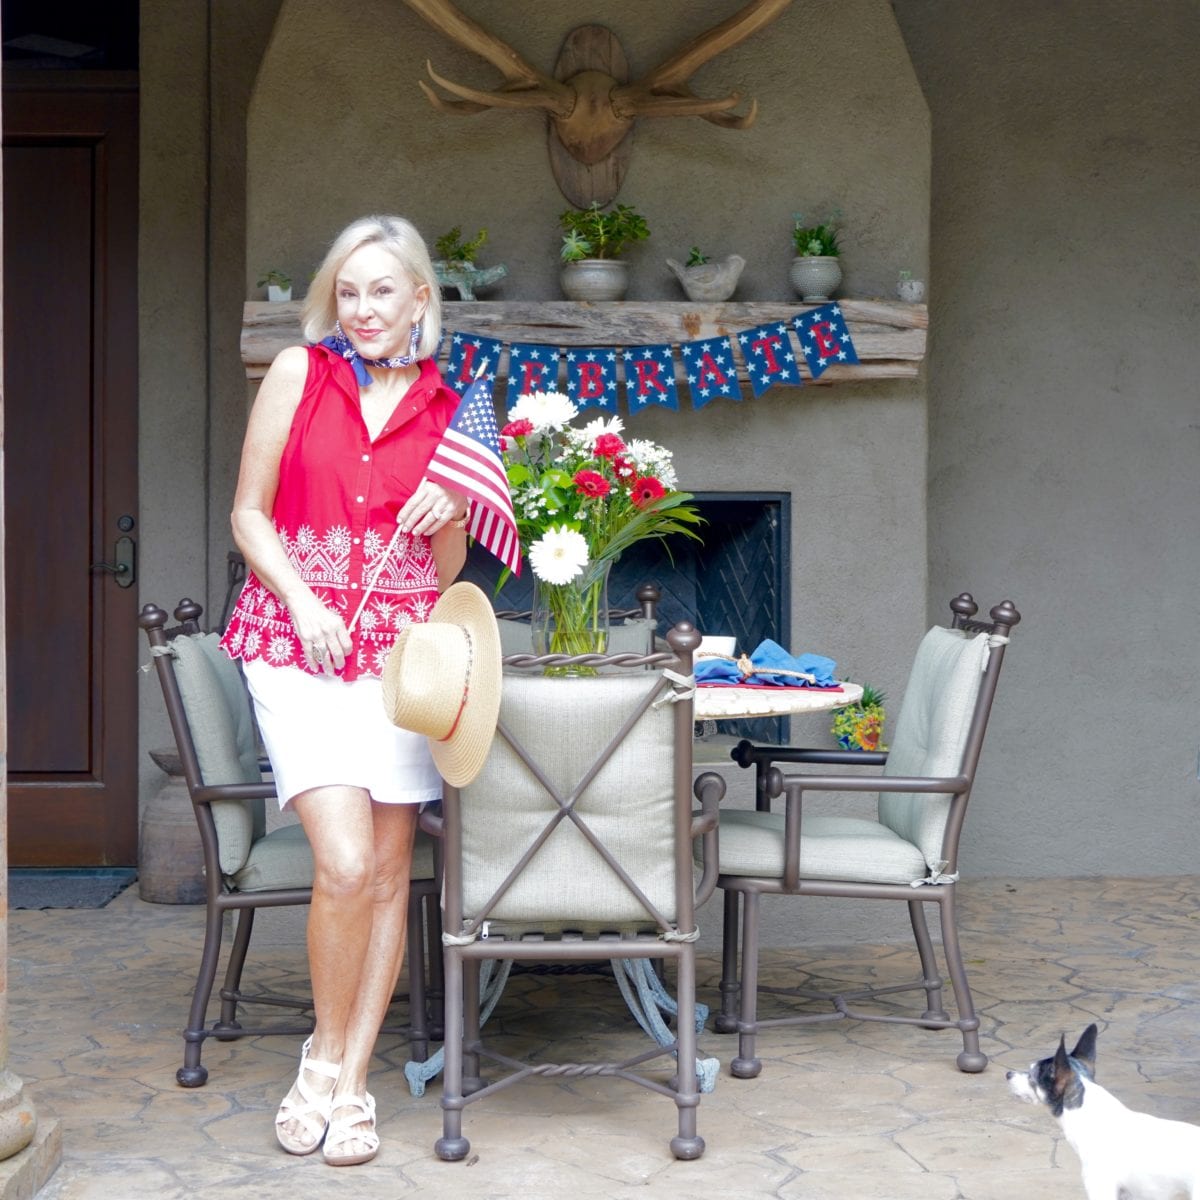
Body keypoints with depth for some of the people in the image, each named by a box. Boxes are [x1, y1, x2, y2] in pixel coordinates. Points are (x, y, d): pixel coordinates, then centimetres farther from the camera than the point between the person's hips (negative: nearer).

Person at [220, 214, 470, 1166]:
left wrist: (447, 521, -8)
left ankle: (351, 1081, 14)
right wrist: (303, 600, -10)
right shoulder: (299, 372, 4)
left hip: (399, 649, 2)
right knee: (345, 861, -15)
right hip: (301, 643, -2)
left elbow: (447, 568, 14)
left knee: (388, 871, 2)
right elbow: (250, 513, 4)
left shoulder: (448, 411, 8)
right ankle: (326, 1051, 8)